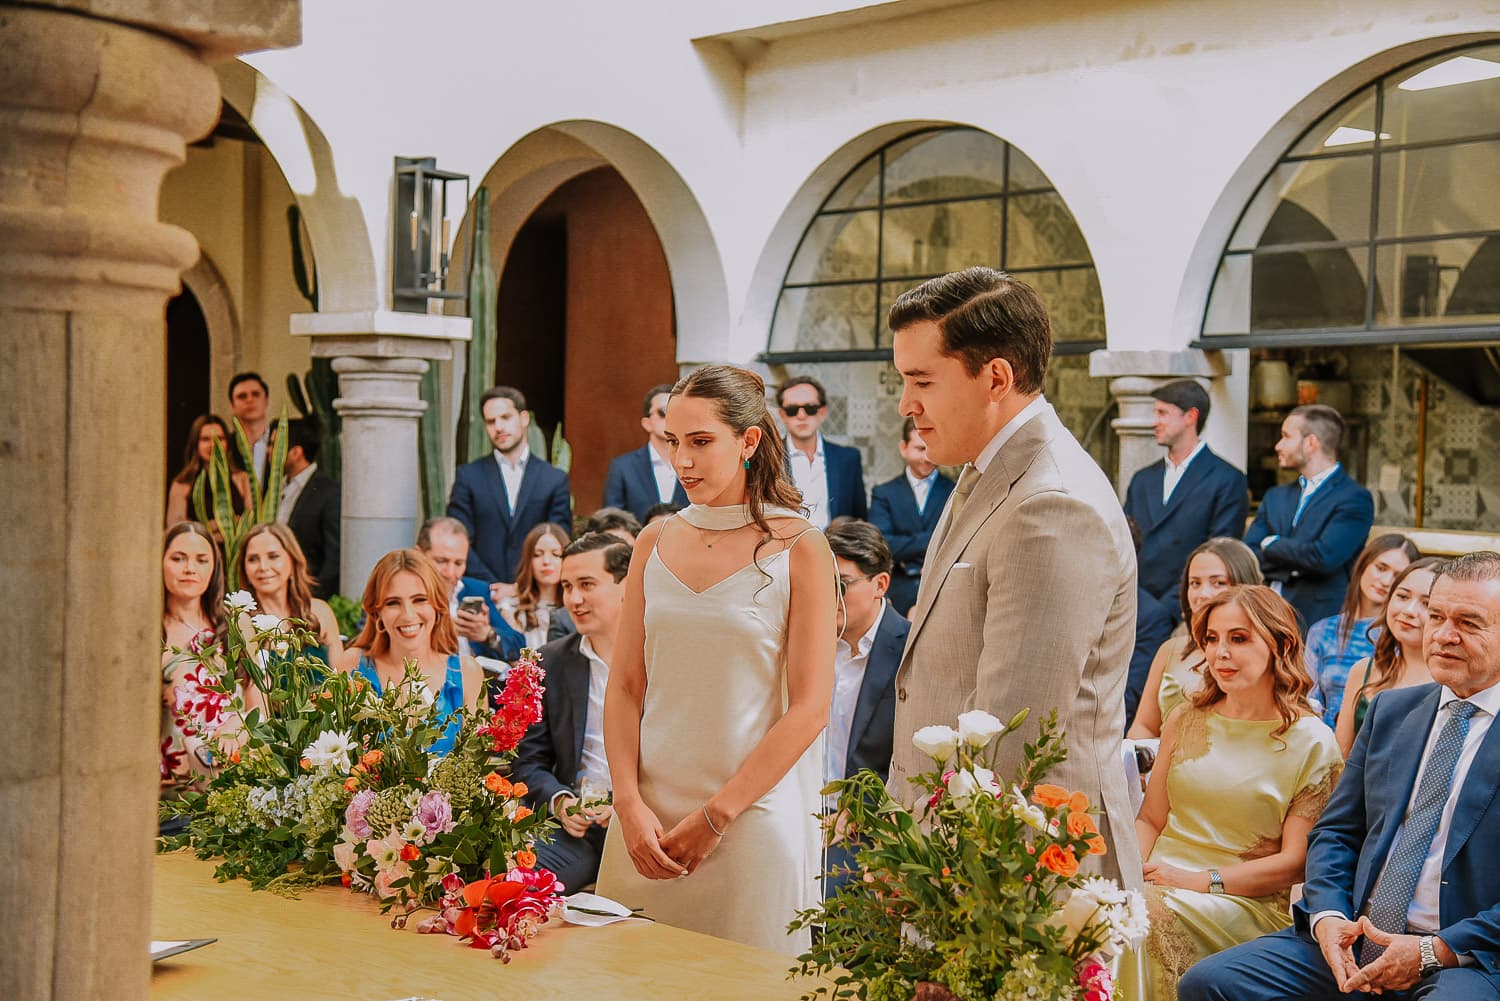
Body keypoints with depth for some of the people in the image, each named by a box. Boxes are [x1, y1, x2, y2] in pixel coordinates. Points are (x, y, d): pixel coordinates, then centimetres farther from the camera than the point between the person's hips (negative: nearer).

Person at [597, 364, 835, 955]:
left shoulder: (800, 550, -5)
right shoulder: (655, 544, 8)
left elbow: (809, 709, -9)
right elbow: (624, 688, 7)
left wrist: (715, 817, -11)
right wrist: (630, 805, -6)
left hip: (753, 814, -4)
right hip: (649, 814, 4)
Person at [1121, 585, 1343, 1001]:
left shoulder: (1312, 744, 0)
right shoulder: (1187, 720, 13)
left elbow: (1294, 862, -3)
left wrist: (1202, 881, -13)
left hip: (1246, 901, -4)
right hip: (1163, 879, 4)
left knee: (1152, 918, -33)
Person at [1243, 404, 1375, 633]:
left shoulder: (1355, 499, -4)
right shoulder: (1275, 497, 17)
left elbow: (1325, 557, -17)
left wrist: (1272, 545, -2)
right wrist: (1295, 562, -10)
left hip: (1319, 623, -5)